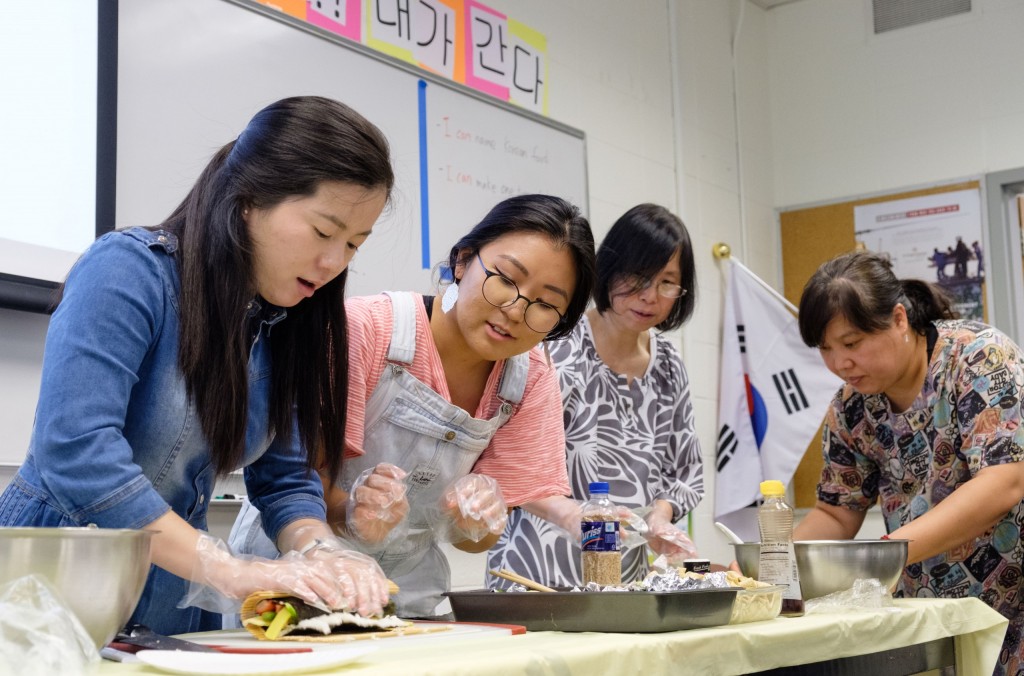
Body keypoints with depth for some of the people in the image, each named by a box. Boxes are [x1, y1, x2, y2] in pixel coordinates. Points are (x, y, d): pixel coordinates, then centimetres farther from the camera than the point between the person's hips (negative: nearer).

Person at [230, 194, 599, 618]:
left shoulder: (534, 384, -5)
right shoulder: (363, 330, -18)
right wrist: (351, 513, -36)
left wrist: (476, 522, -22)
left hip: (409, 601, 8)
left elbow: (480, 539, 0)